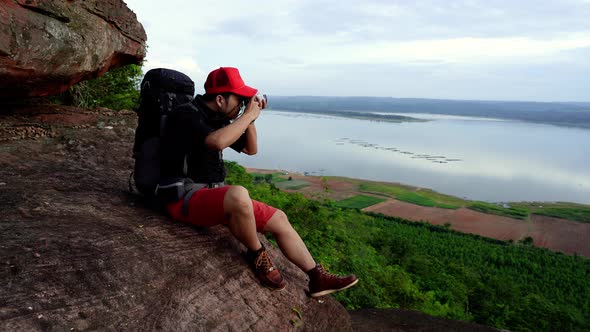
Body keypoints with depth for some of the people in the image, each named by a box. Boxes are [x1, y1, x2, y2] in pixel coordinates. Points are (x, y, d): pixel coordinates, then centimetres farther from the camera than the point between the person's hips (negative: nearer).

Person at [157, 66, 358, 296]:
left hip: (212, 194, 9)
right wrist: (248, 114, -19)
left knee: (279, 218, 2)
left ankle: (318, 278, 11)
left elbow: (251, 149, 20)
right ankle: (257, 256, -12)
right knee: (239, 194, -40)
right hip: (185, 198, -9)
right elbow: (217, 141, -33)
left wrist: (250, 119, 3)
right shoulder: (186, 114, -12)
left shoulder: (217, 119, 12)